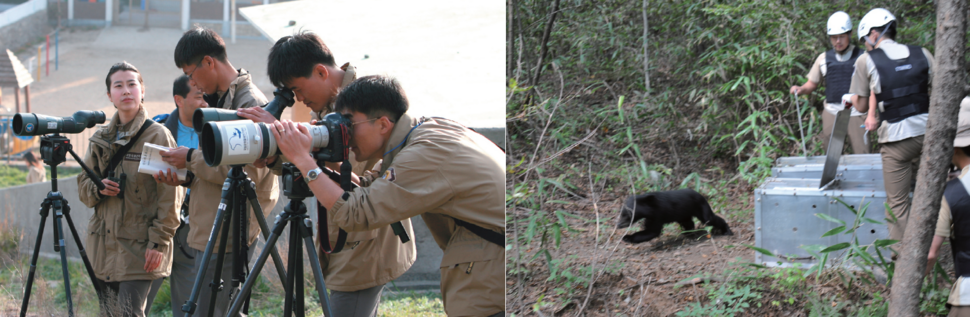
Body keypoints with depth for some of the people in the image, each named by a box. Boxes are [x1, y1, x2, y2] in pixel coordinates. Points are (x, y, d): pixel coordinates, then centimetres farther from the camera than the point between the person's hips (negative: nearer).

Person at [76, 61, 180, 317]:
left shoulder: (158, 136, -5)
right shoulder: (101, 139, 13)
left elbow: (169, 196, -8)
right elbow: (82, 184, 19)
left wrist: (159, 242, -13)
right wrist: (97, 188, -5)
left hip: (138, 247, -6)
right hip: (104, 245, 6)